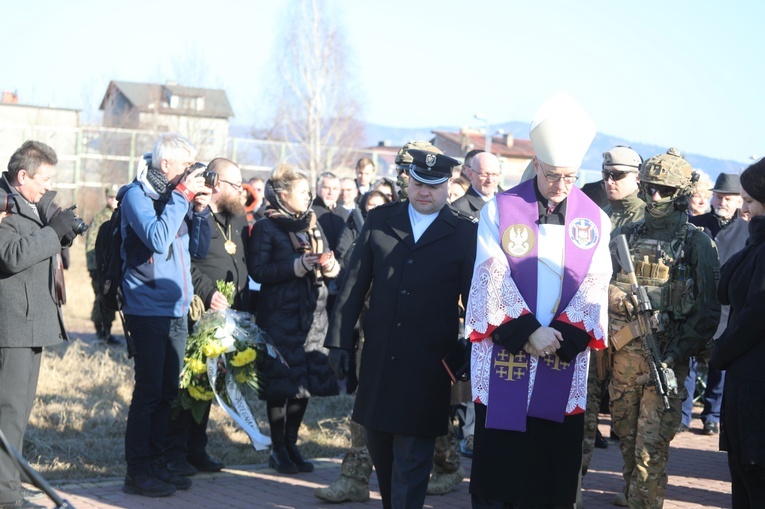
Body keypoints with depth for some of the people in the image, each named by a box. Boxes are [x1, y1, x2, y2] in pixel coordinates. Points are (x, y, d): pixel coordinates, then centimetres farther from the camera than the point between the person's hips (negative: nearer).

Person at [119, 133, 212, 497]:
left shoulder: (176, 196, 13)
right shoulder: (137, 195, -9)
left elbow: (200, 249, 14)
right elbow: (157, 238, -24)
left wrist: (200, 209, 0)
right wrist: (182, 196, -18)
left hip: (177, 310, 8)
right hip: (148, 310, -8)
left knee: (167, 391, 12)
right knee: (149, 391, -6)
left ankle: (154, 463, 21)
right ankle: (137, 472, 1)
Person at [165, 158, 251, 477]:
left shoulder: (238, 218, 17)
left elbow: (244, 265, 21)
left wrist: (243, 305, 11)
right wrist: (207, 292, -21)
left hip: (227, 317, 8)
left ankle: (197, 449, 22)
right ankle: (175, 452, 5)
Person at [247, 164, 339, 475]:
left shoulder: (313, 225, 15)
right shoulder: (266, 228, -2)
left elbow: (328, 261, 18)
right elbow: (258, 271, -11)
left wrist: (331, 267, -5)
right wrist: (295, 267, -19)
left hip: (312, 313, 6)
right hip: (280, 315, -5)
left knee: (306, 380, 6)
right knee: (280, 382, -3)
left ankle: (291, 444, 18)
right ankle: (278, 449, 8)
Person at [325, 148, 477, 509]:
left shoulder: (464, 233, -2)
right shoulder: (379, 220, 5)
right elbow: (353, 284, 6)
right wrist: (339, 340, 2)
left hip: (427, 367, -3)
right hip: (378, 358, 4)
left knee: (411, 459, -1)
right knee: (379, 448, 15)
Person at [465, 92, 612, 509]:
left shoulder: (595, 221, 7)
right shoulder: (500, 210, 0)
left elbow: (594, 287, 2)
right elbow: (494, 278, -6)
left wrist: (562, 334, -12)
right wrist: (528, 332, -15)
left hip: (565, 359, 2)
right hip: (504, 355, -2)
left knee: (555, 467, 5)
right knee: (498, 456, 1)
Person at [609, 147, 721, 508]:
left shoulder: (696, 243, -1)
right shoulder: (625, 235, 10)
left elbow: (708, 311, -5)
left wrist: (676, 353, -14)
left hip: (667, 356, -4)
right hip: (624, 353, 4)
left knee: (651, 446, -8)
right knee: (626, 436, 14)